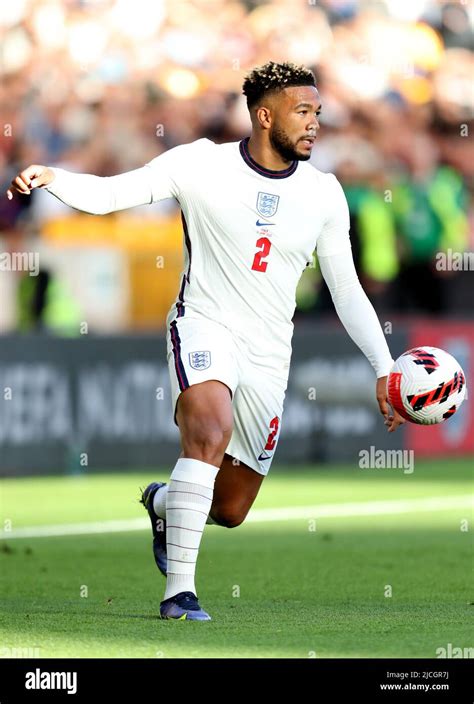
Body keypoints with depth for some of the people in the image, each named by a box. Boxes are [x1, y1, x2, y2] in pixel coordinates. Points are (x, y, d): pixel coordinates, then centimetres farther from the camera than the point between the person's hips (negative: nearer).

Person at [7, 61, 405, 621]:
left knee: (230, 510, 8)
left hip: (269, 356, 4)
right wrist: (49, 176, -29)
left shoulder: (323, 193, 3)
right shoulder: (203, 164, -7)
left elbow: (346, 290, 10)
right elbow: (106, 194, -10)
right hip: (205, 327, -4)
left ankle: (163, 502, 45)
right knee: (211, 433, -34)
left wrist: (384, 369, 4)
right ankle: (180, 591, -30)